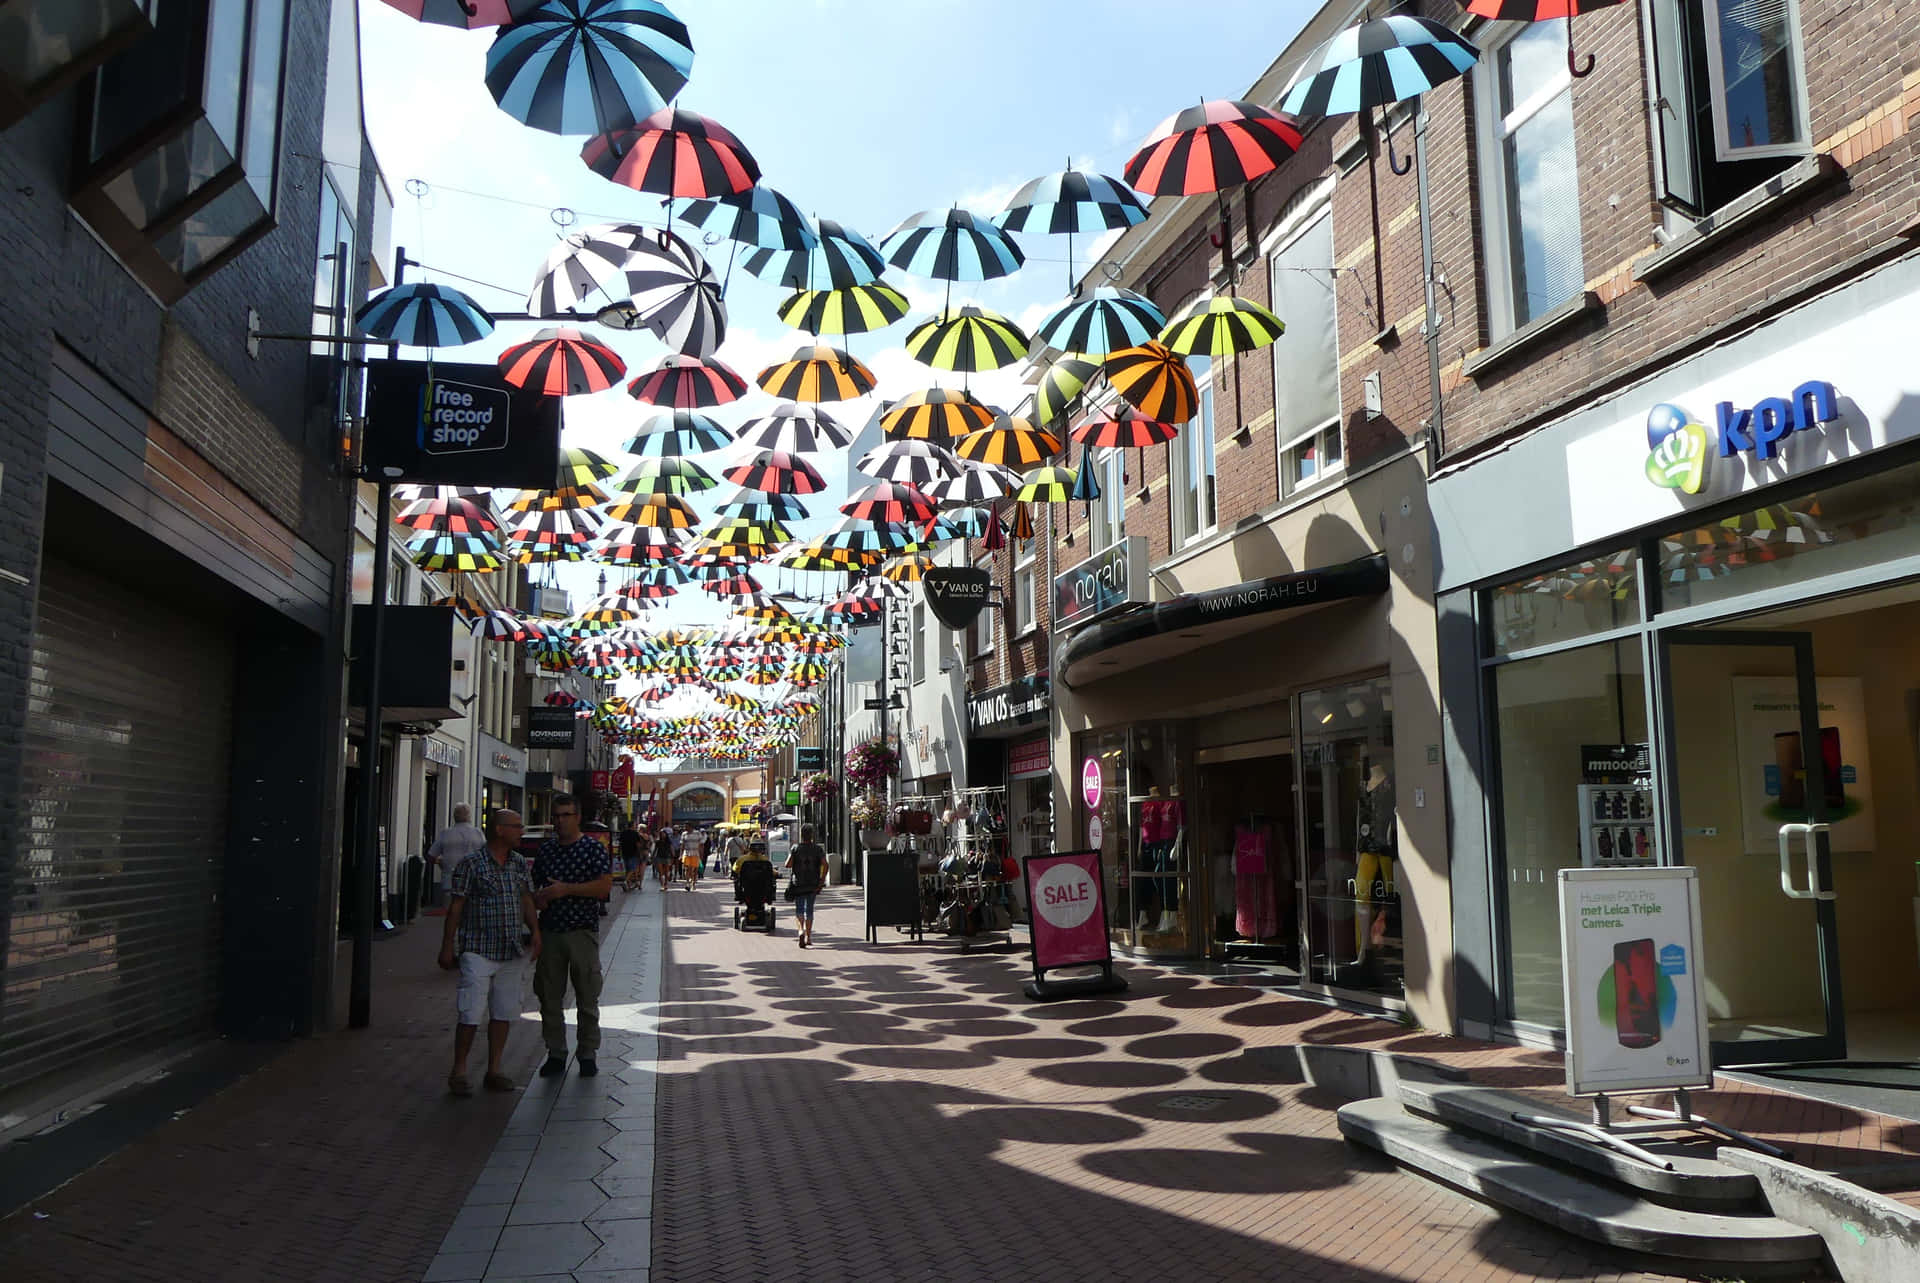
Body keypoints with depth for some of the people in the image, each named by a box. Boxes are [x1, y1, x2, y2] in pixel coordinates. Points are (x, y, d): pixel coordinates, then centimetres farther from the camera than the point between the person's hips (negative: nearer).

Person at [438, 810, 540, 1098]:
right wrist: (447, 947, -5)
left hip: (512, 953, 6)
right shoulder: (471, 864, -5)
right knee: (470, 1014, -7)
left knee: (503, 1013, 8)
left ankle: (494, 1071, 17)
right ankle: (459, 1072, 5)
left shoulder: (520, 863, 12)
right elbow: (456, 907, -4)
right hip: (478, 951, -5)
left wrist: (535, 931, -1)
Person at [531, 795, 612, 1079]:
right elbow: (537, 886, 24)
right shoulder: (545, 849, 12)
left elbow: (605, 887, -14)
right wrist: (538, 898, 1)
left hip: (582, 931, -4)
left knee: (587, 997, 2)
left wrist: (565, 889, -17)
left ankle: (588, 1054, 12)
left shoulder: (593, 848, -4)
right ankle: (556, 1053, 18)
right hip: (550, 931, 5)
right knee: (549, 996, 7)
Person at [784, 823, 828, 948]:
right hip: (813, 884, 1)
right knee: (809, 909, 12)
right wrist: (822, 879, -6)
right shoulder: (818, 849, -1)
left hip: (798, 883, -1)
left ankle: (801, 929, -20)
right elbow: (825, 864, -11)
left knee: (799, 909, 6)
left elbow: (788, 864, -13)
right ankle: (808, 936, 12)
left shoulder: (795, 849, -4)